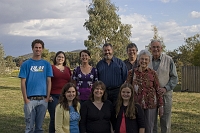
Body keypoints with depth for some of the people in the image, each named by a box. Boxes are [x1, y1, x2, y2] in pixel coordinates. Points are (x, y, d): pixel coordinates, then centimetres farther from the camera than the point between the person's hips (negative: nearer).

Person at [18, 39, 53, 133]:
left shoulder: (46, 64, 8)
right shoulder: (26, 64, 2)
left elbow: (49, 81, 6)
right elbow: (23, 82, 0)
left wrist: (47, 97, -1)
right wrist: (25, 98, -7)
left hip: (43, 99, 2)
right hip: (30, 99, -2)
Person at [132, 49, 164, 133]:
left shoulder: (152, 73, -1)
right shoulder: (133, 73, 3)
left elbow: (158, 90, 1)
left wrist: (161, 105, 0)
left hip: (151, 105, -1)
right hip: (136, 104, 1)